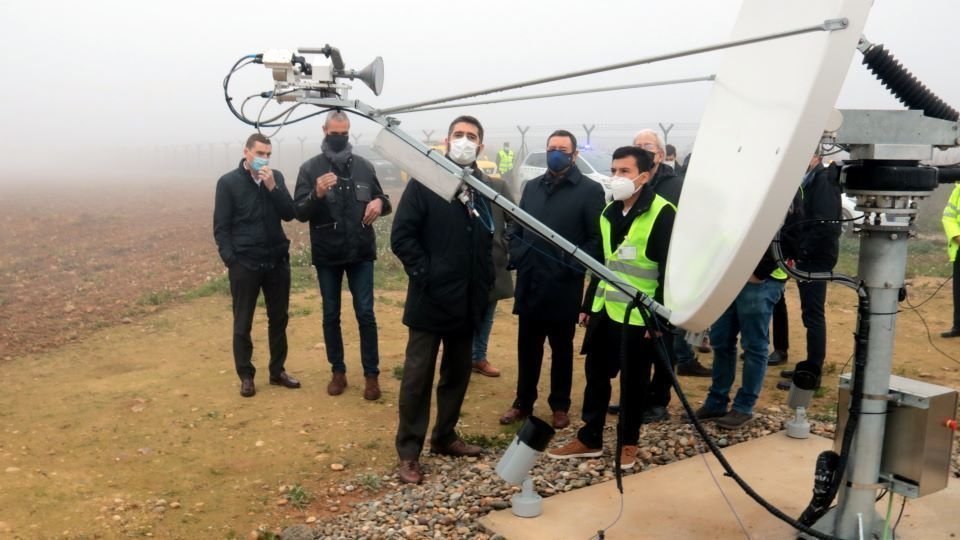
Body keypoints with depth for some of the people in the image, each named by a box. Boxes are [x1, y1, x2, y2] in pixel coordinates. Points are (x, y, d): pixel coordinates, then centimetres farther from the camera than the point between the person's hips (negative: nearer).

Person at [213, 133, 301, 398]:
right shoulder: (228, 182, -3)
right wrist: (230, 259, -11)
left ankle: (278, 371, 24)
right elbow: (221, 227, -3)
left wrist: (273, 187, -13)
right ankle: (246, 376, 16)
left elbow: (289, 214, -1)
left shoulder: (276, 177, 7)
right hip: (244, 264, -3)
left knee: (279, 319, 11)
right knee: (243, 324, 4)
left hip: (277, 262, 4)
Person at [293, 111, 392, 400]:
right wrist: (317, 194, -27)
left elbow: (382, 199, 12)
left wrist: (380, 202, -13)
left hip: (361, 253, 1)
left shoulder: (364, 166, 5)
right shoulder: (310, 168, -2)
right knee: (331, 315, 10)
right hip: (327, 255, 0)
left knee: (365, 314, 2)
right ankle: (338, 371, 24)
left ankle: (371, 375, 11)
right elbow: (300, 212, -7)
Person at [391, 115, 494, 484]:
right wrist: (425, 274, -14)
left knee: (458, 372, 16)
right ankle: (409, 452, 13)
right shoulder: (425, 182, -5)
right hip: (431, 298, -5)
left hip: (468, 300, 5)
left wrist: (485, 284, 5)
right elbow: (402, 236, -11)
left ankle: (444, 437, 33)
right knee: (418, 377, 1)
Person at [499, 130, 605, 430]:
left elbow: (597, 239, -9)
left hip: (563, 286, -4)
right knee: (527, 347, 12)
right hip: (529, 284, 4)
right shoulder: (532, 187, 13)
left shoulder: (590, 190, -4)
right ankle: (523, 403, 26)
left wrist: (574, 268, -17)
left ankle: (560, 406, 24)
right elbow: (516, 228, 16)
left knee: (562, 349, 11)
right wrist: (516, 257, 1)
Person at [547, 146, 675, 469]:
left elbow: (669, 270, -14)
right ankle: (589, 439, 25)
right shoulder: (609, 213, 11)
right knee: (596, 375, 12)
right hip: (605, 310, 7)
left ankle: (628, 442, 24)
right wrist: (588, 305, 16)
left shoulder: (662, 213, -12)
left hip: (639, 315, -7)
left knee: (633, 382, 7)